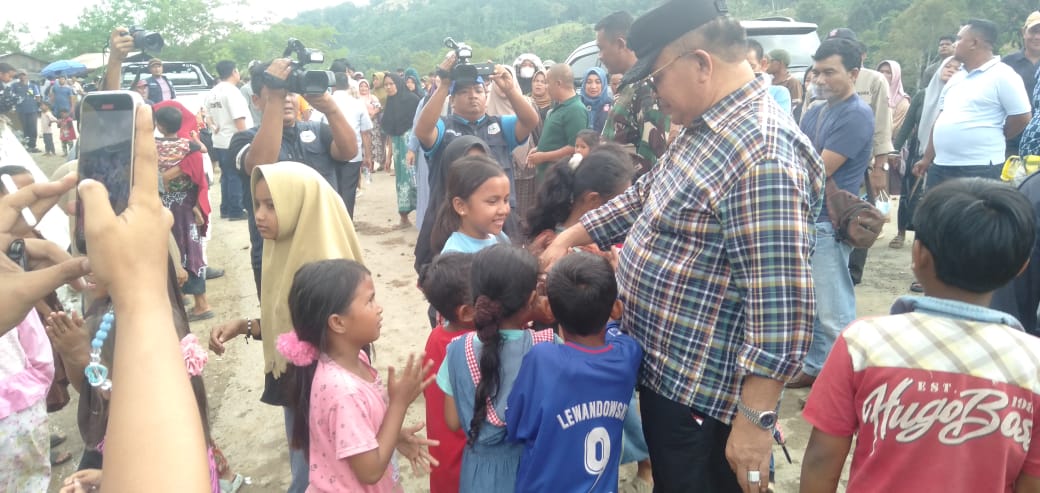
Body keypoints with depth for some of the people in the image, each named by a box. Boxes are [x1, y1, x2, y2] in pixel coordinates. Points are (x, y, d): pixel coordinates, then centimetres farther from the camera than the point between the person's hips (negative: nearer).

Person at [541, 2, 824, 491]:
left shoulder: (763, 152, -27)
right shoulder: (702, 129, 6)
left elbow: (780, 301, -30)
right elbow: (645, 197, 21)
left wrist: (754, 418, -27)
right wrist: (569, 237, 19)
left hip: (701, 393, -9)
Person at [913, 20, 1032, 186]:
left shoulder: (1002, 75, -8)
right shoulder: (956, 78, 17)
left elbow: (1021, 118, -8)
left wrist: (994, 139, 7)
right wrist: (927, 158, 18)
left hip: (979, 169, -8)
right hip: (941, 167, 8)